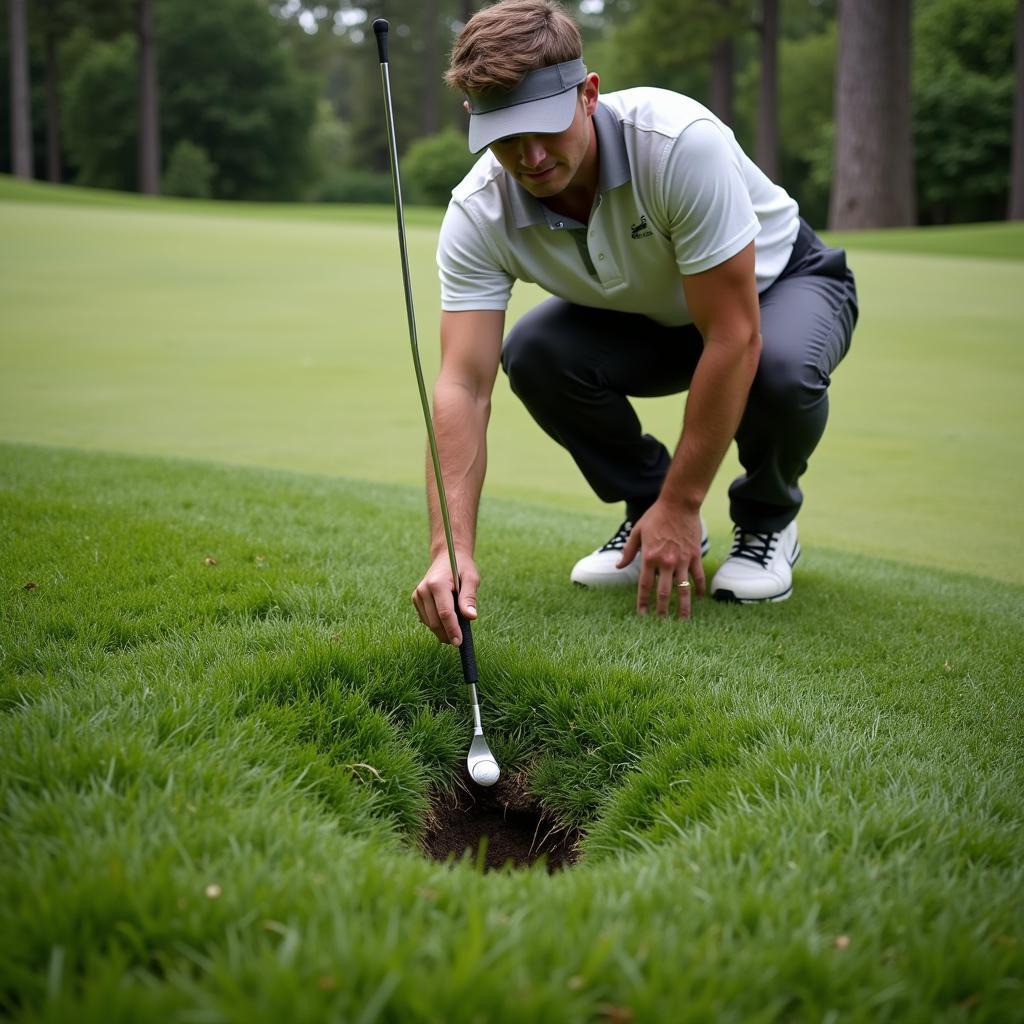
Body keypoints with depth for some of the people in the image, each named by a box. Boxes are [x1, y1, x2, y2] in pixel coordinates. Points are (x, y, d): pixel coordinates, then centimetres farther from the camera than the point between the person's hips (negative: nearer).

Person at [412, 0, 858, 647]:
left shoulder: (680, 141, -39)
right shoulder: (479, 213, -25)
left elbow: (734, 338, -35)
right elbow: (464, 385, -30)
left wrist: (681, 505, -30)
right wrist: (452, 548, -44)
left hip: (779, 282, -3)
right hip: (648, 317, 4)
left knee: (782, 368, -37)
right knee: (531, 353, -24)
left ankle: (767, 520, -3)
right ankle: (648, 512, 1)